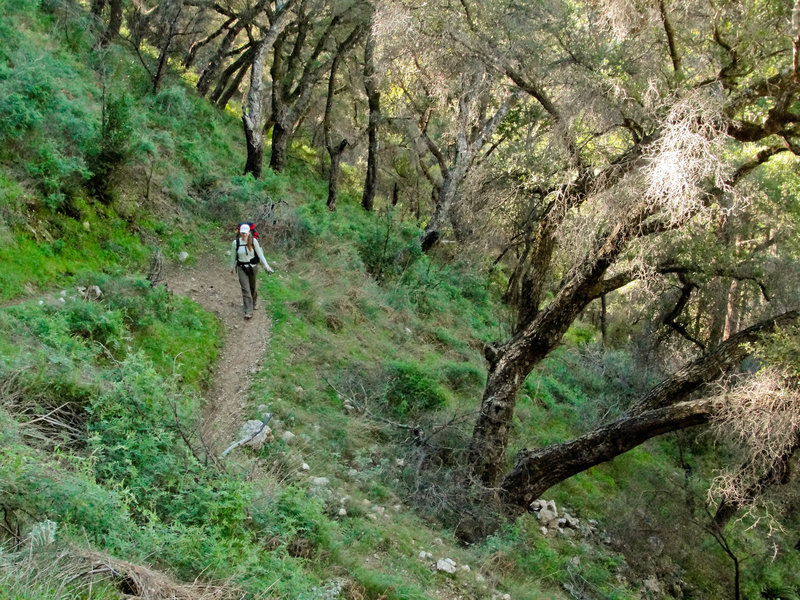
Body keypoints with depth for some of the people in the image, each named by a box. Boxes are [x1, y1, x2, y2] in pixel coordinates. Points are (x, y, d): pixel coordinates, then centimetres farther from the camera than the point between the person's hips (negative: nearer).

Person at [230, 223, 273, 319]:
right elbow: (233, 256, 6)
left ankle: (253, 303, 45)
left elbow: (260, 254, -5)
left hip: (252, 267, 1)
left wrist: (266, 265, -9)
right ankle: (248, 312, -9)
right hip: (241, 268, -1)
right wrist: (232, 267, 16)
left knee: (252, 287, 16)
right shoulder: (236, 242, -8)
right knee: (245, 289, -8)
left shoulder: (253, 241, -11)